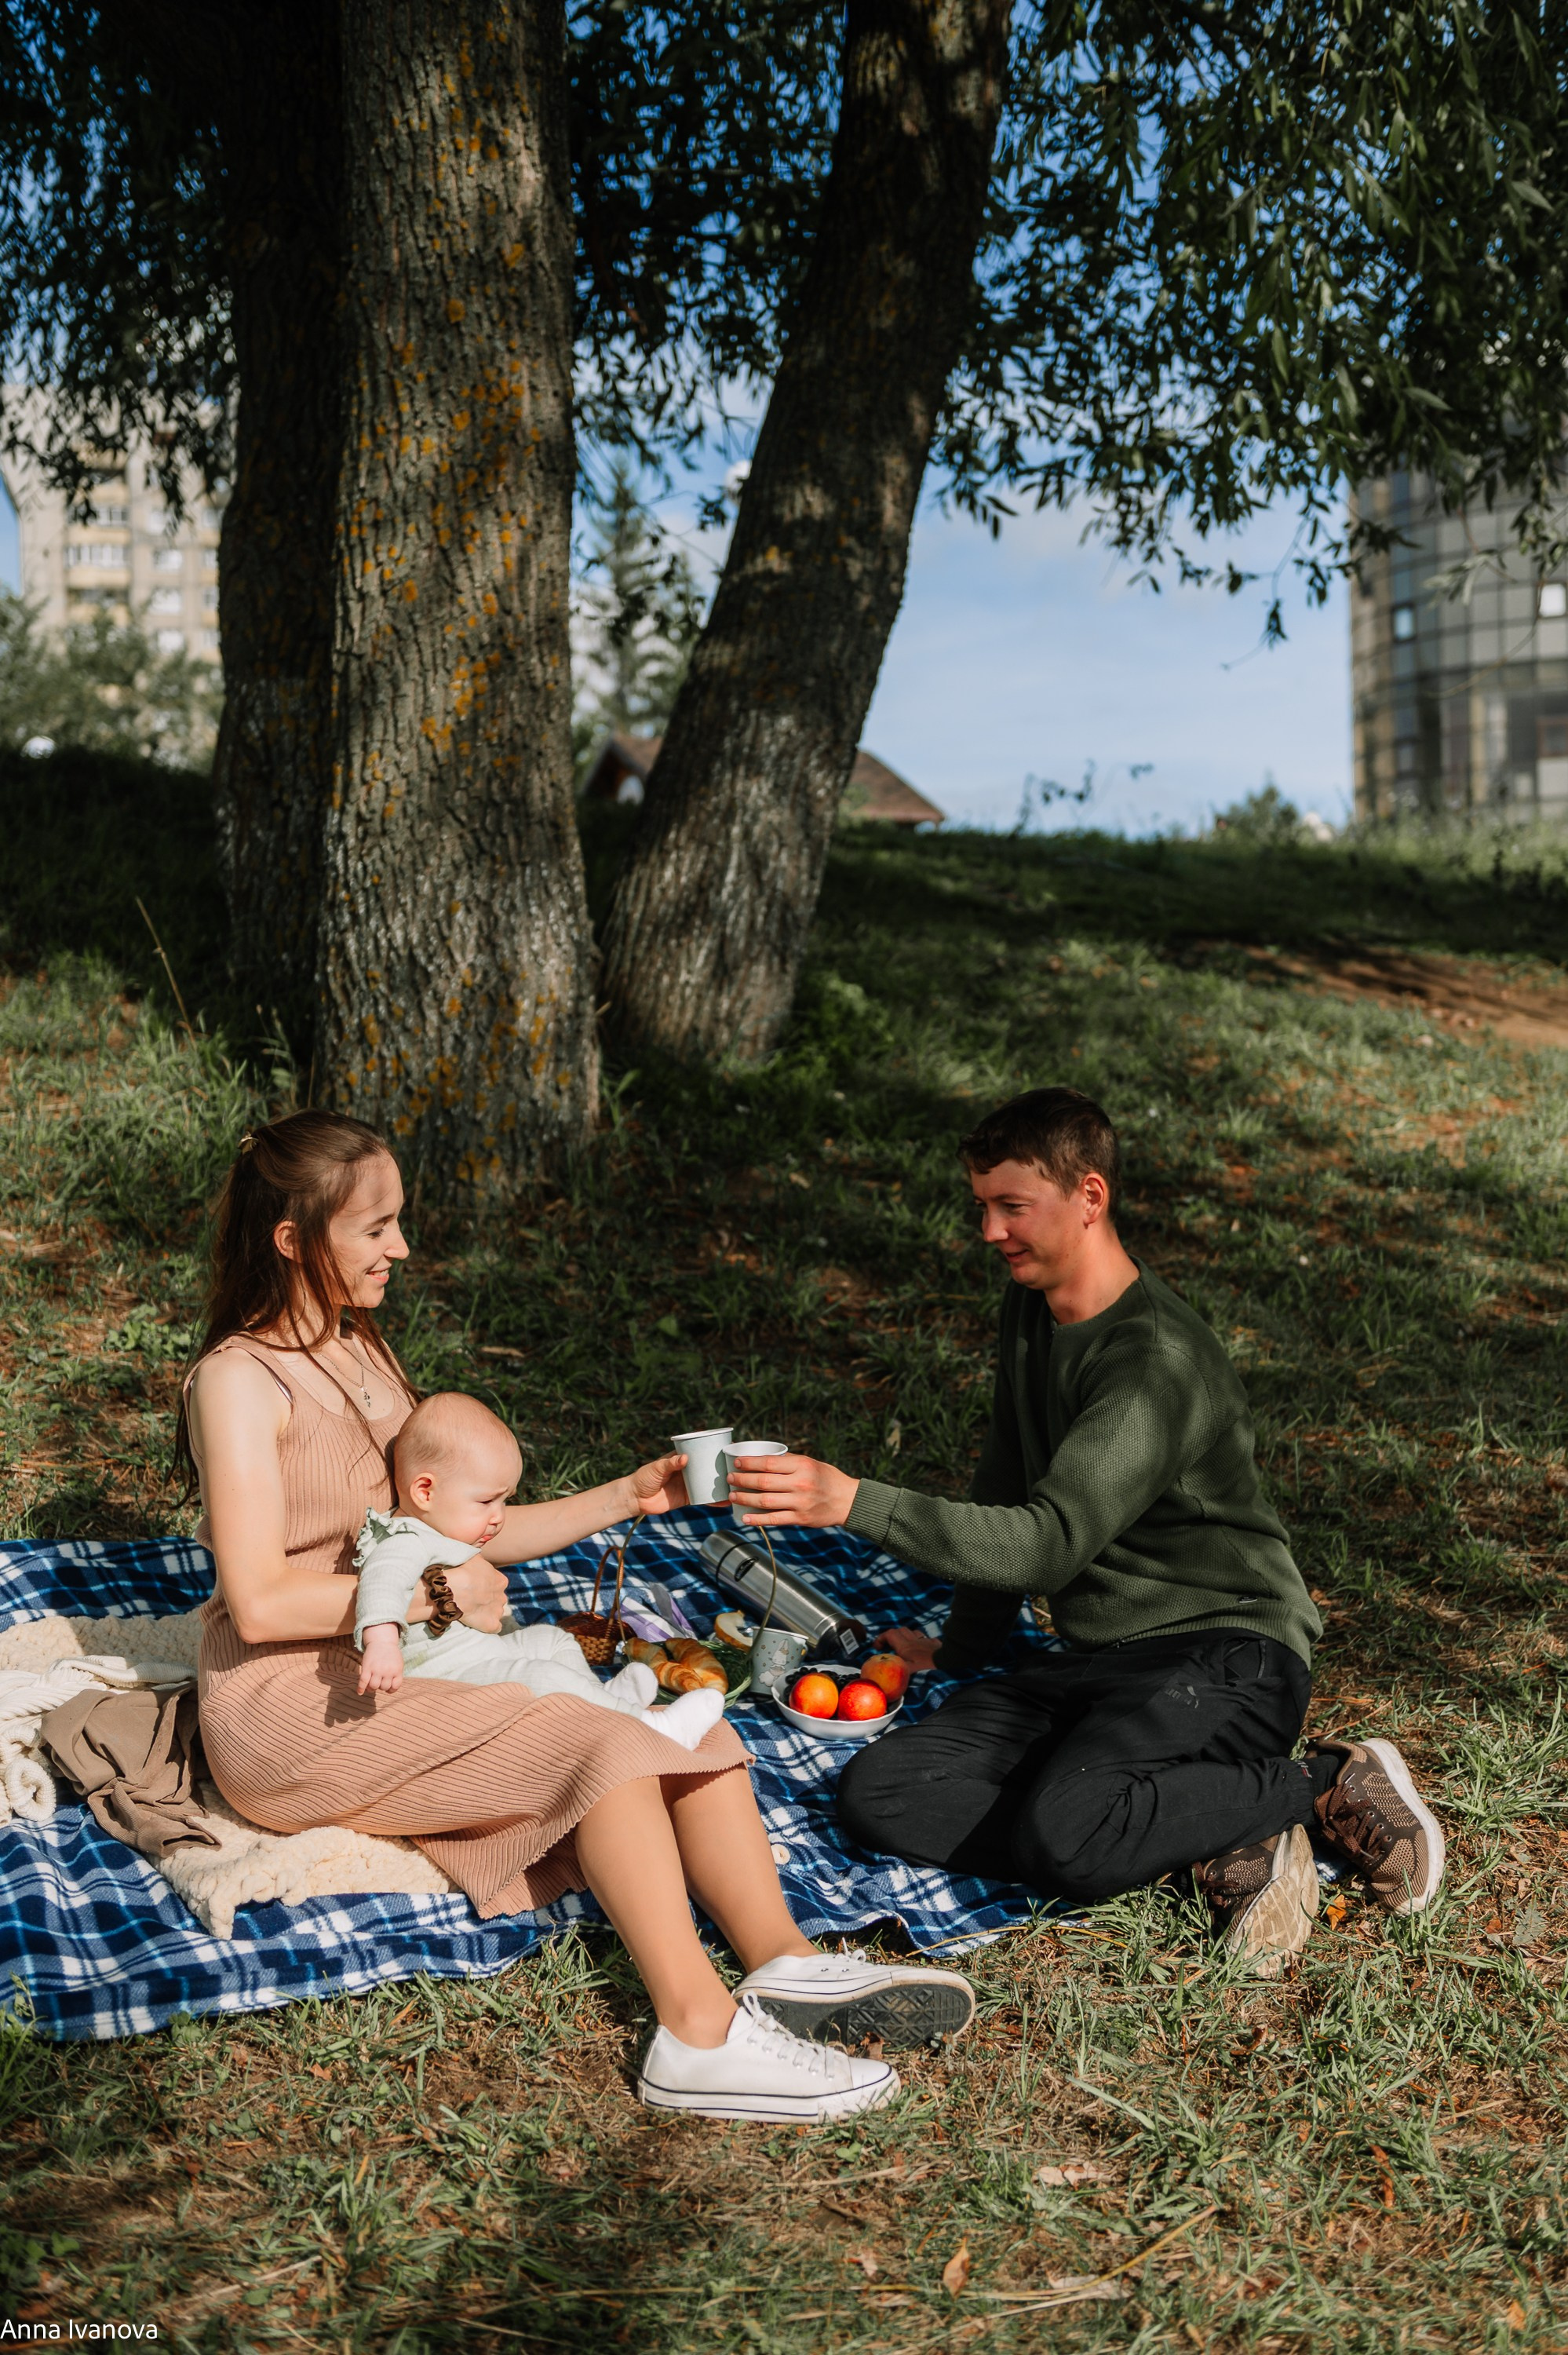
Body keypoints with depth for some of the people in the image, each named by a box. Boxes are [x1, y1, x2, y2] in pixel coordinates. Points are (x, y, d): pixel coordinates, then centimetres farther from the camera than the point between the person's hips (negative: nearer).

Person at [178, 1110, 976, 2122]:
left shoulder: (362, 1352, 15)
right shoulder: (240, 1380, -12)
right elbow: (259, 1604, -19)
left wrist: (629, 1496, 5)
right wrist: (435, 1591, -13)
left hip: (397, 1659, 8)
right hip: (289, 1705, -8)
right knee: (598, 1742, -27)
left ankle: (783, 1961, -23)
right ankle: (699, 2037, -30)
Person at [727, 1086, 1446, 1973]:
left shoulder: (1160, 1359, -20)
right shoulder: (1032, 1308, 10)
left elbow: (1050, 1541, -28)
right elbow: (1007, 1490, 21)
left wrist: (855, 1502, -33)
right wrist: (964, 1650, 26)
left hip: (1225, 1657, -8)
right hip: (1096, 1663, 8)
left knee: (1062, 1834, -35)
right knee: (881, 1797, -14)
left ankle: (1330, 1785, -9)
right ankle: (1216, 1845, -12)